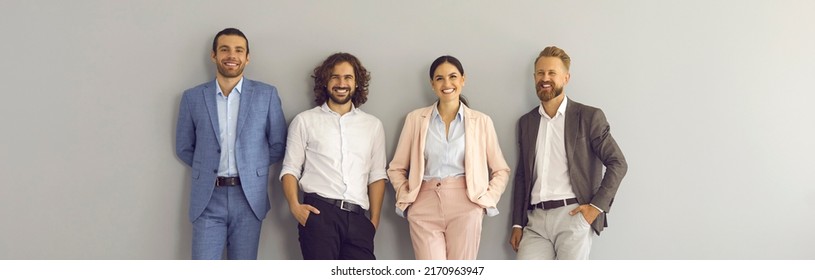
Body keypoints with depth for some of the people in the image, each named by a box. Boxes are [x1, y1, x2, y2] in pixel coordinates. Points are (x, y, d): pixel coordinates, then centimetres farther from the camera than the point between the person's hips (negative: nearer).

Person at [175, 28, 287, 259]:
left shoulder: (266, 94, 2)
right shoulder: (193, 97, 5)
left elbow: (278, 145, 6)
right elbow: (184, 148, 12)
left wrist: (252, 167, 3)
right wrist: (207, 169, 5)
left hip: (249, 197, 0)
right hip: (208, 199, 0)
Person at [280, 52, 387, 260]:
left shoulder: (373, 126, 16)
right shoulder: (305, 121, 9)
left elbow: (377, 175, 13)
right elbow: (290, 169, 6)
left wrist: (374, 220, 5)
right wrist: (294, 206, -11)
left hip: (357, 217, 2)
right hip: (318, 213, -2)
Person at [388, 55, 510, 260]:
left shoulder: (481, 122, 9)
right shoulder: (416, 119, 10)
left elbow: (501, 170, 14)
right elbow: (396, 169, 15)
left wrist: (487, 199, 1)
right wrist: (406, 198, 1)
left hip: (465, 206, 0)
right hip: (425, 207, 0)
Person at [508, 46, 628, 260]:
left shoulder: (589, 117, 2)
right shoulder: (526, 122, 16)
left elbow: (618, 163, 1)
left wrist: (597, 206, -8)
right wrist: (517, 224, 12)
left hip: (572, 216, -4)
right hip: (536, 220, 4)